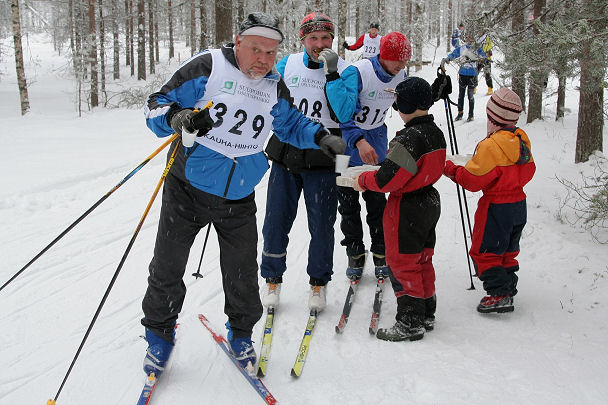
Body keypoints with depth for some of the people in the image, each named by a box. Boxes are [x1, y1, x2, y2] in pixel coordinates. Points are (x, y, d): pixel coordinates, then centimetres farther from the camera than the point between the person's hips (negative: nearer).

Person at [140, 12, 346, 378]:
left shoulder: (275, 87, 4)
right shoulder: (207, 67, -12)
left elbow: (292, 124, 21)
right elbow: (157, 105, -10)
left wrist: (320, 137, 3)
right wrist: (176, 118, -31)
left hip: (239, 200, 3)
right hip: (187, 191, -3)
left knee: (242, 275, 9)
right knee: (167, 268, 5)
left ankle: (241, 333, 34)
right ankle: (159, 334, 29)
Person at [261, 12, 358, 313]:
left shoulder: (345, 70, -2)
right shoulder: (286, 64, 5)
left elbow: (345, 113, -16)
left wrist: (331, 74, -21)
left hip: (322, 160, -2)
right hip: (285, 153, 2)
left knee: (321, 225, 6)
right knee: (276, 221, 6)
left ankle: (318, 283, 25)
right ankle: (272, 281, 24)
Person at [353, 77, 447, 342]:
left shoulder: (409, 137, -23)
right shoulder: (436, 133, 6)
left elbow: (388, 178, -26)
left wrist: (363, 180, -7)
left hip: (407, 209, -9)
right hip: (431, 203, 9)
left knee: (402, 264, 1)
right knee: (422, 260, 18)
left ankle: (410, 323, 8)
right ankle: (426, 314, 28)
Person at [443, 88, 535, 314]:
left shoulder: (491, 145, -23)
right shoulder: (522, 139, 2)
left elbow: (473, 180, -20)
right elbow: (528, 171, 14)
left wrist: (452, 170, -5)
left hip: (496, 208, -8)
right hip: (519, 204, 8)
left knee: (484, 251, 2)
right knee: (507, 250, 21)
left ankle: (499, 294, 0)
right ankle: (508, 287, 30)